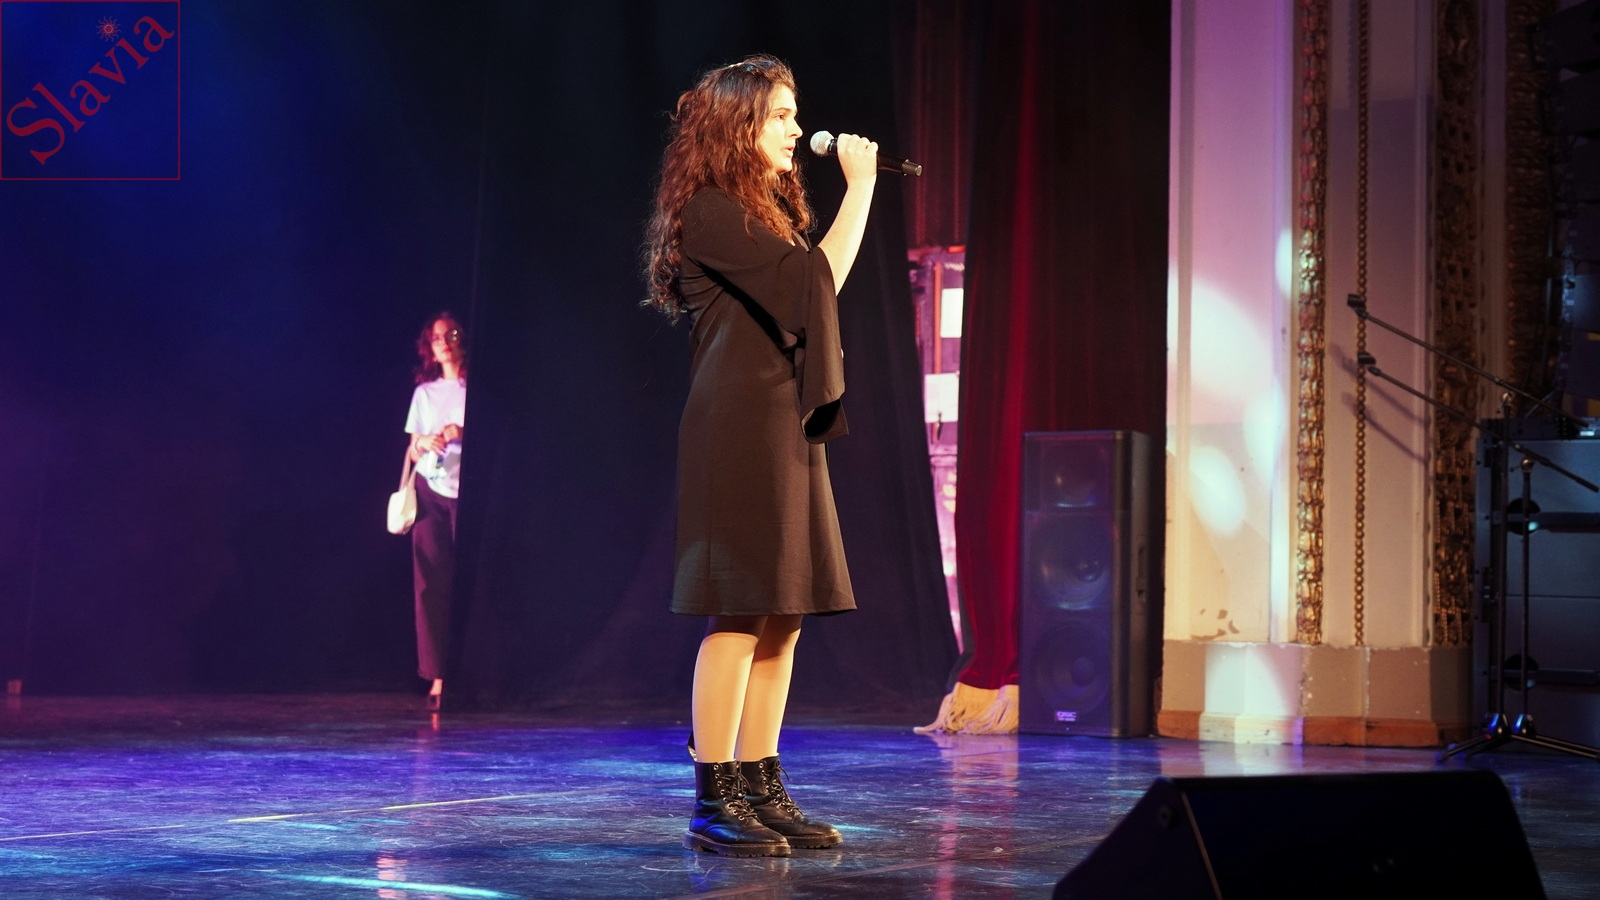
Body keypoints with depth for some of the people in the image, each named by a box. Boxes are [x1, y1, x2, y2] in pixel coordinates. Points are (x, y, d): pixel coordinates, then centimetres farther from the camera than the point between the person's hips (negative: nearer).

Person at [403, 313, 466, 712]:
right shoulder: (424, 392, 15)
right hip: (430, 491, 3)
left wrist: (462, 433, -15)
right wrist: (424, 443, -6)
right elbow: (412, 452, 15)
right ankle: (436, 677, -3)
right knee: (430, 585, -3)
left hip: (468, 492, -3)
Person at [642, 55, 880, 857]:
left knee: (780, 621, 7)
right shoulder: (710, 213, -10)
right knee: (738, 617, -9)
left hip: (787, 430, 9)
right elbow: (817, 280, -19)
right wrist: (860, 187, -10)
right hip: (739, 430, -9)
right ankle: (713, 804, -5)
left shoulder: (765, 212, 19)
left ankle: (759, 790, 11)